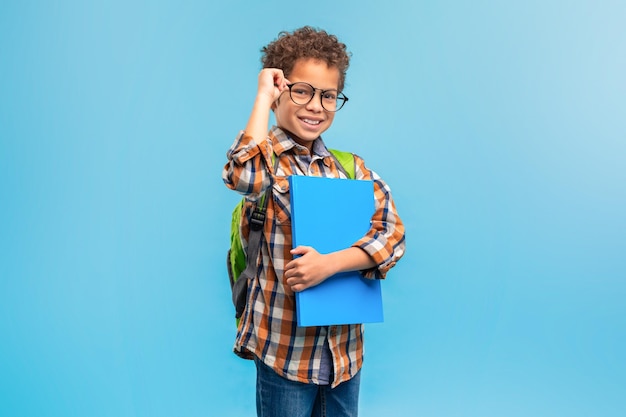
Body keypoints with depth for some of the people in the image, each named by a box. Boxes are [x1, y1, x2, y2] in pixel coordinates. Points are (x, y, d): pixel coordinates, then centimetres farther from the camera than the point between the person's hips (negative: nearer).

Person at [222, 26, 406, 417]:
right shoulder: (263, 159, -6)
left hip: (345, 348, 4)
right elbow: (244, 177, -31)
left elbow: (393, 233, -5)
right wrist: (263, 96, -19)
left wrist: (330, 263, -20)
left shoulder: (352, 168, 4)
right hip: (284, 348, -4)